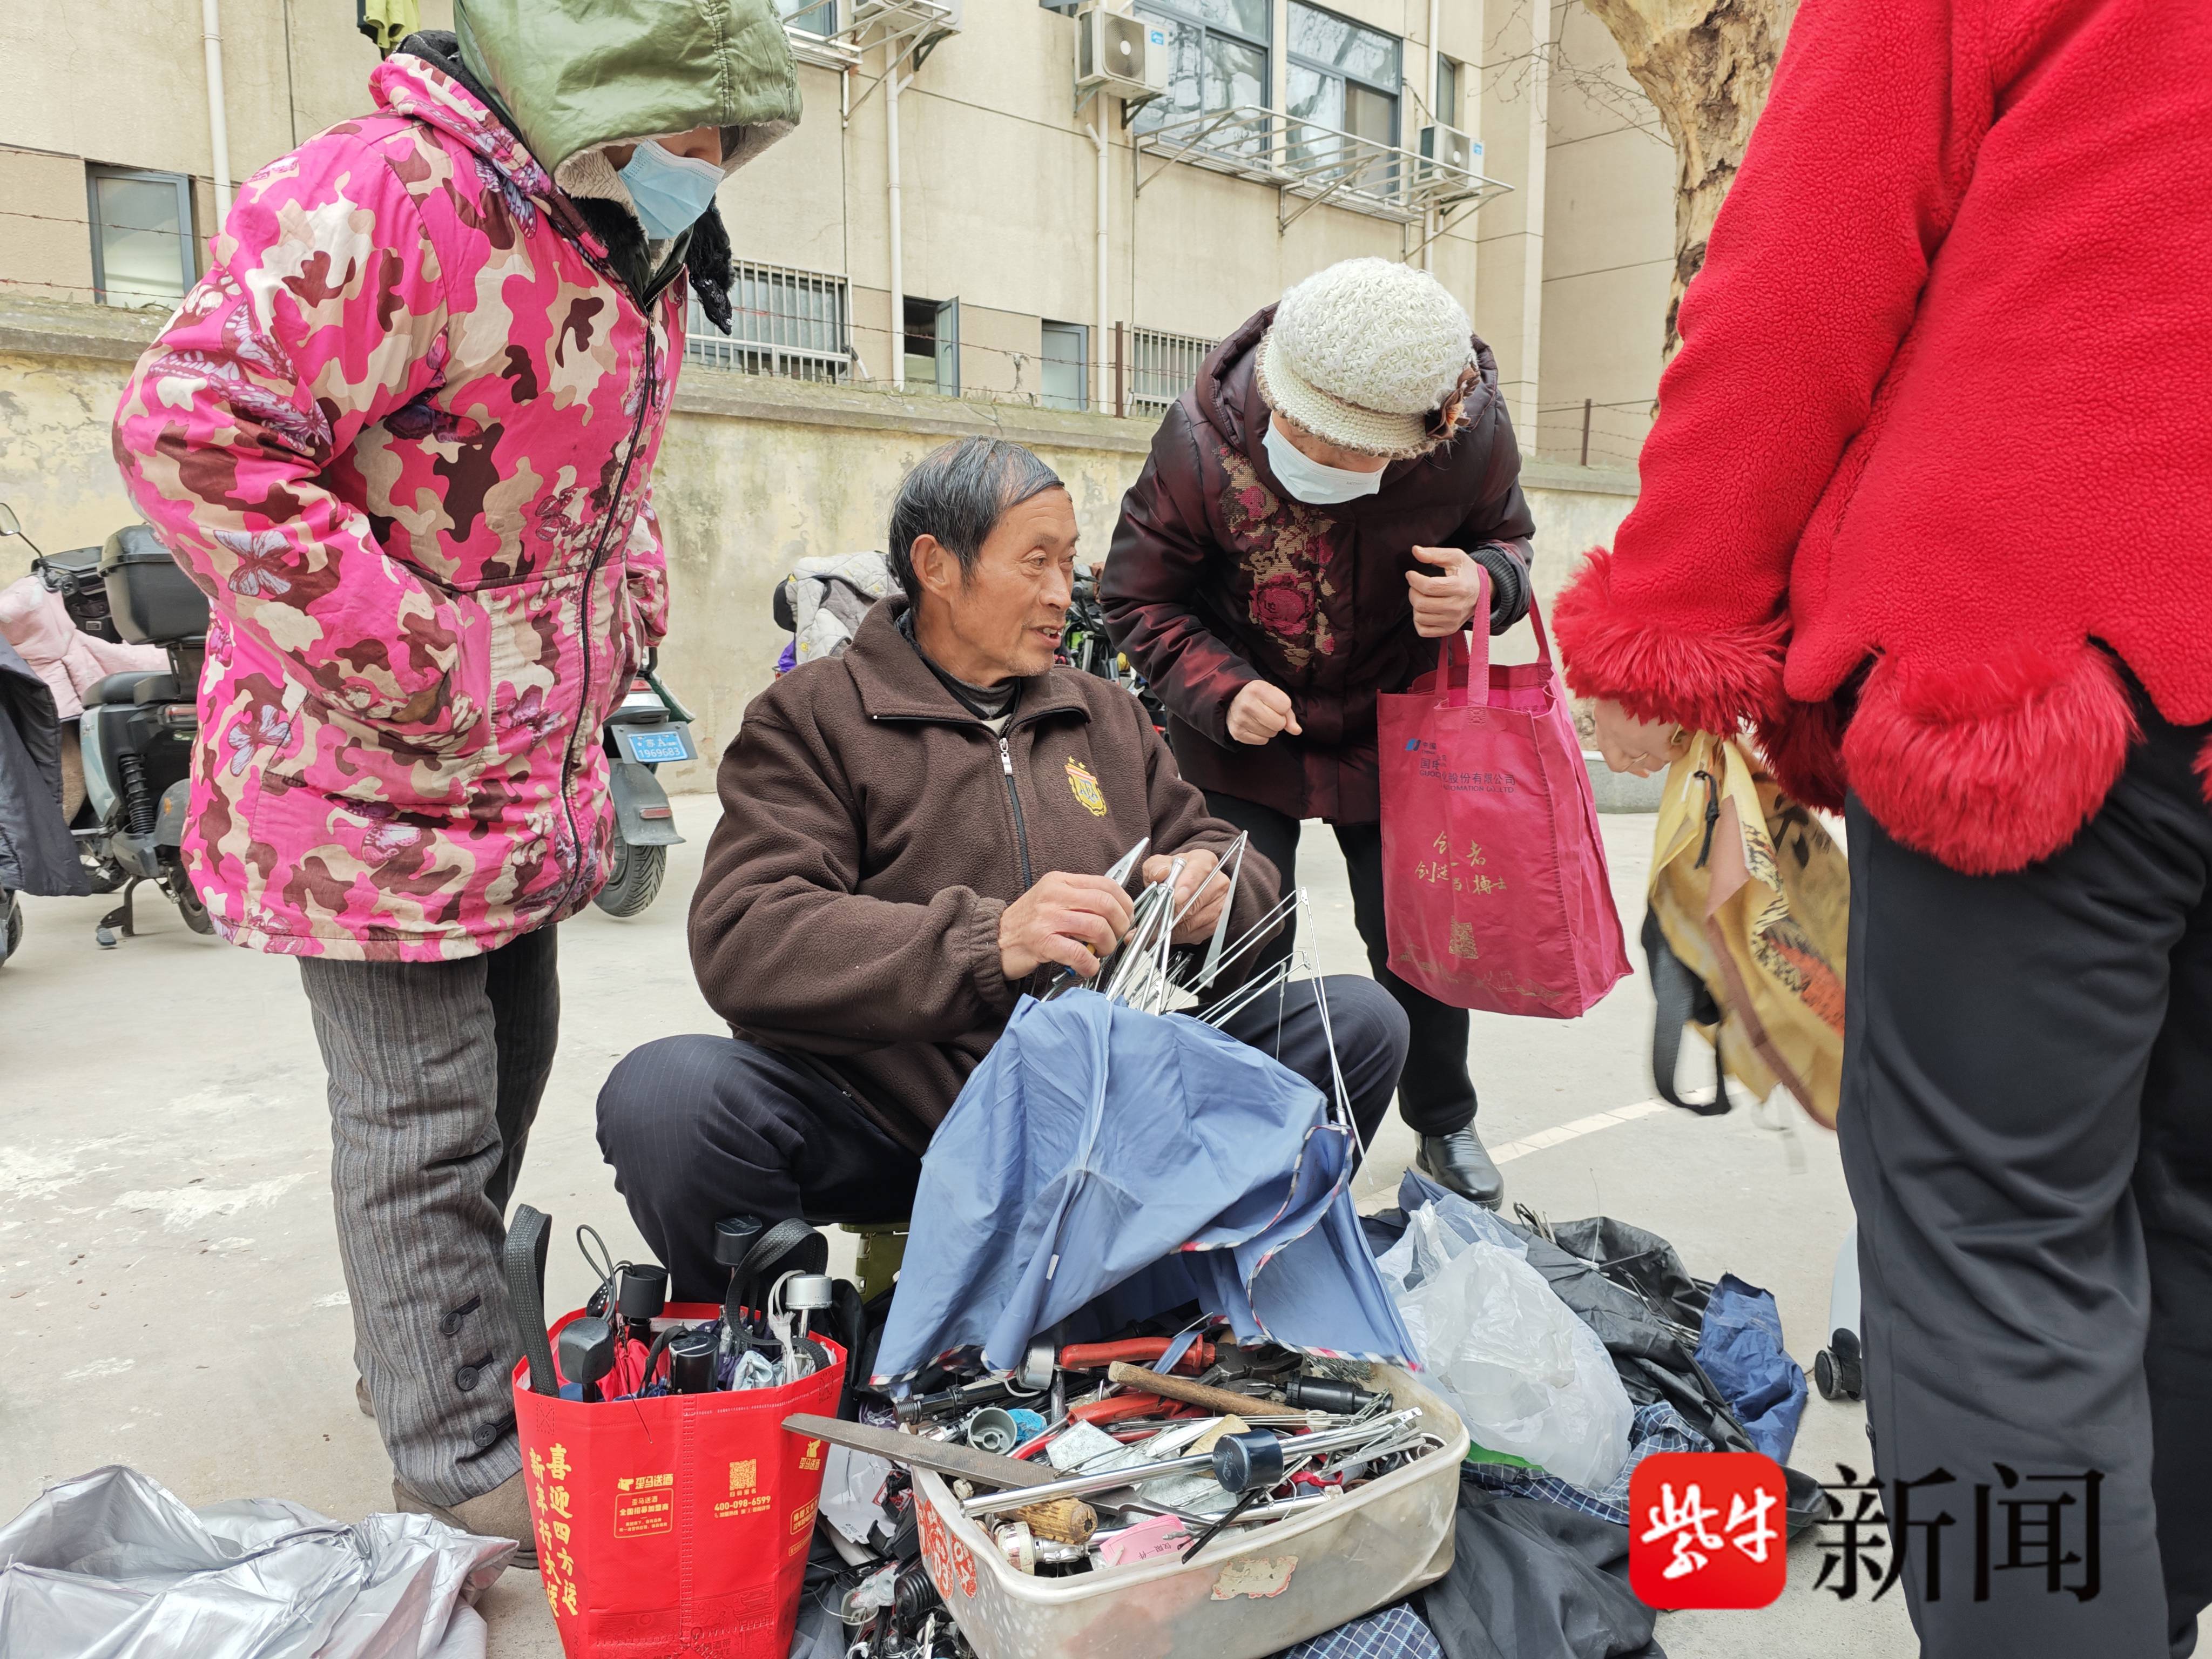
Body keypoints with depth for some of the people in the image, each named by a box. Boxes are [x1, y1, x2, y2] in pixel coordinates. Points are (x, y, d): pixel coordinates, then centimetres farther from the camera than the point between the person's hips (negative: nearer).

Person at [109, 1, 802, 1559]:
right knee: (426, 1122, 0)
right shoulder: (381, 193, -19)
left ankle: (437, 1345, 40)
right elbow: (193, 426, -26)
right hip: (375, 780, -9)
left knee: (508, 1072, 19)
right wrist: (407, 666, -24)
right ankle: (465, 1458, 18)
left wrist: (623, 629, 12)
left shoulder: (635, 258, 11)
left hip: (531, 776, 9)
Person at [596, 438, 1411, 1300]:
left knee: (1360, 1020, -11)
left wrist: (1213, 886, -8)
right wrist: (989, 943, -27)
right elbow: (744, 940, -13)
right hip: (890, 1123, -3)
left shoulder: (1109, 714, 18)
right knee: (663, 1093, -31)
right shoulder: (809, 716, 1)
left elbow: (1223, 853, 19)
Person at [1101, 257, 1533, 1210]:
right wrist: (1223, 692, -28)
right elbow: (1138, 597, -12)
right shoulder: (1204, 438, -26)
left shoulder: (1474, 436, -22)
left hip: (1396, 728, 1)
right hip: (1244, 736, -1)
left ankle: (1444, 1124, 35)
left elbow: (1507, 539, 0)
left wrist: (1482, 584, -25)